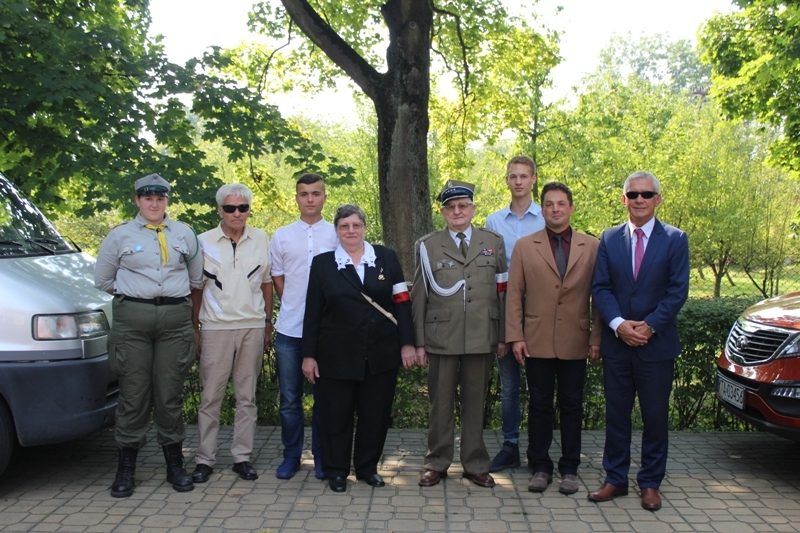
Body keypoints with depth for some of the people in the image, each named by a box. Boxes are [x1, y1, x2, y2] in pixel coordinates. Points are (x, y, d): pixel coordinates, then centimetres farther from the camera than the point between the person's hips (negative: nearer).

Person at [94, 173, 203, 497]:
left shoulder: (184, 234, 10)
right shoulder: (120, 235, 6)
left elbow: (197, 277, 19)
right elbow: (102, 279, 13)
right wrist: (131, 295, 11)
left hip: (175, 319, 1)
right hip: (132, 319, -1)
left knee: (170, 394, 4)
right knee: (133, 393, 0)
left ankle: (175, 464, 16)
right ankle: (126, 467, 11)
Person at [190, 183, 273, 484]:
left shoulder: (261, 240, 6)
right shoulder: (204, 242, 2)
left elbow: (266, 283, 11)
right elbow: (196, 288, 4)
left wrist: (268, 323, 8)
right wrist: (194, 330, 0)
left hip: (252, 327, 2)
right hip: (216, 327, -1)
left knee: (247, 397, 8)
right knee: (211, 397, 3)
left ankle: (242, 457, 17)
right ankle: (204, 459, 13)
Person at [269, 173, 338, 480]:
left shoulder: (337, 235, 1)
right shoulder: (282, 236, 6)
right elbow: (277, 279, 13)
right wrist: (293, 306, 7)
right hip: (289, 329, 2)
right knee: (290, 398, 8)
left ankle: (322, 457, 20)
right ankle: (291, 455, 22)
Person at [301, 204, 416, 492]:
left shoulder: (386, 257, 4)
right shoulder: (323, 263, 4)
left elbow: (401, 302, 3)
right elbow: (313, 312, 2)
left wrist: (407, 343, -2)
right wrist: (309, 355, -1)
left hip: (381, 354, 1)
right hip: (337, 356, -1)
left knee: (376, 413, 9)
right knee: (336, 414, 7)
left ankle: (368, 467, 27)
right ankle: (336, 470, 23)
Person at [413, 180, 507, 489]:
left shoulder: (494, 242, 8)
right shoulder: (427, 246, 5)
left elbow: (503, 292, 8)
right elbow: (419, 298, 4)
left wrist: (503, 336, 5)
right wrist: (418, 342, 1)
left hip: (481, 337, 1)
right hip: (441, 338, -1)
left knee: (475, 403, 9)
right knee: (441, 403, 7)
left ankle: (475, 465, 23)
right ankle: (437, 463, 22)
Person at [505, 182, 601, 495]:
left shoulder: (592, 247, 6)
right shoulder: (524, 247, 5)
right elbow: (514, 295, 3)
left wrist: (597, 338, -2)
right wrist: (515, 337, -4)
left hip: (575, 343, 0)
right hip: (537, 342, 0)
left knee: (572, 407, 9)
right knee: (539, 407, 7)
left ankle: (569, 469, 21)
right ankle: (540, 467, 19)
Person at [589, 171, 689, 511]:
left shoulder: (675, 239, 0)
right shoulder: (609, 239, 6)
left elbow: (678, 290, -6)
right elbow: (600, 287, 0)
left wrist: (650, 326, -15)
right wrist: (619, 324, -14)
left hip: (657, 343, -2)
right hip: (616, 342, 2)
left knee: (655, 416, 7)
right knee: (616, 415, 9)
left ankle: (651, 483, 21)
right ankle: (615, 479, 21)